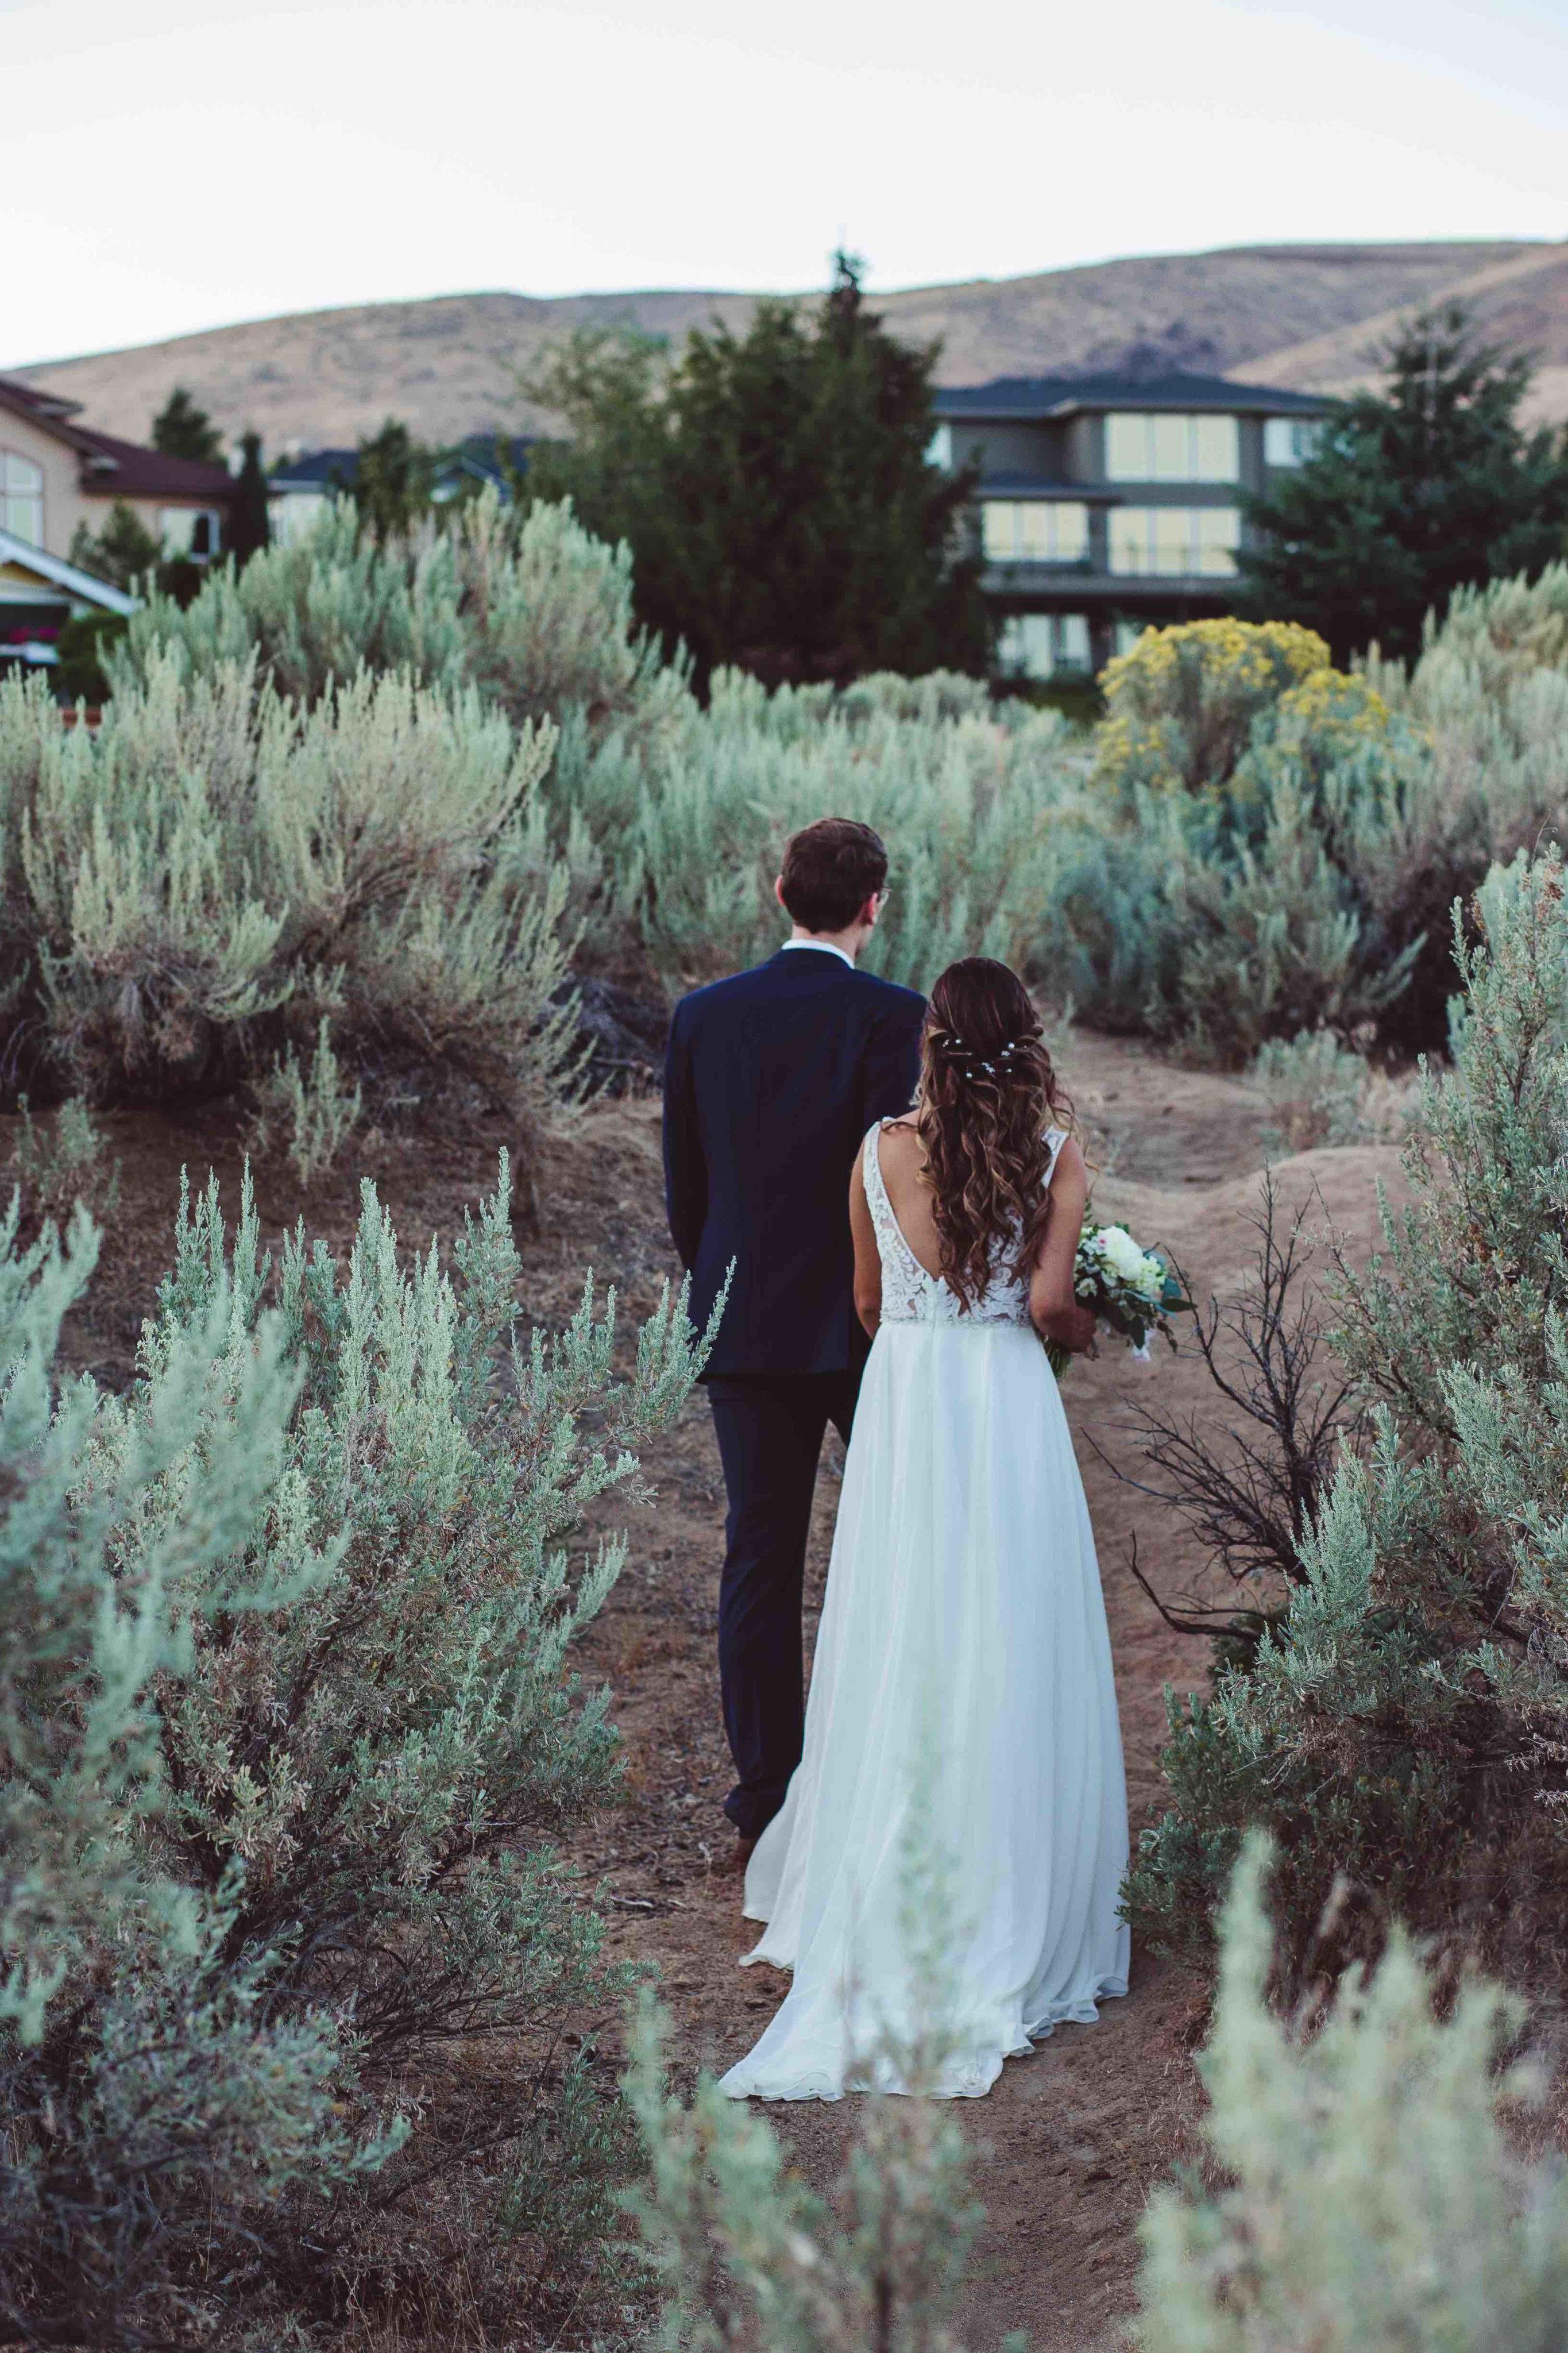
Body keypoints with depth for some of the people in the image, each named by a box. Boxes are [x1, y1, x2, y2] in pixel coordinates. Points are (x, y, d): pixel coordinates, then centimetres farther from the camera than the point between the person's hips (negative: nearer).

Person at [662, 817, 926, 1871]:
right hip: (863, 1324, -3)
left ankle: (764, 1810, 10)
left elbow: (683, 1186, 7)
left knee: (759, 1561, 7)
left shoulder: (703, 1015, 1)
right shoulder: (892, 1016, -12)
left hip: (742, 1327, 3)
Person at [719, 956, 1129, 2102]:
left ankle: (880, 1909, 16)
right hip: (1010, 1408, -1)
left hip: (901, 1402, 2)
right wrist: (1092, 1330, 11)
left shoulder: (882, 1150, 1)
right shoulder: (1057, 1155, -3)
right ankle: (1013, 1912, 10)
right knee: (1008, 1662, 5)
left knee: (897, 1660, 10)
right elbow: (1050, 1299, -11)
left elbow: (868, 1300, 9)